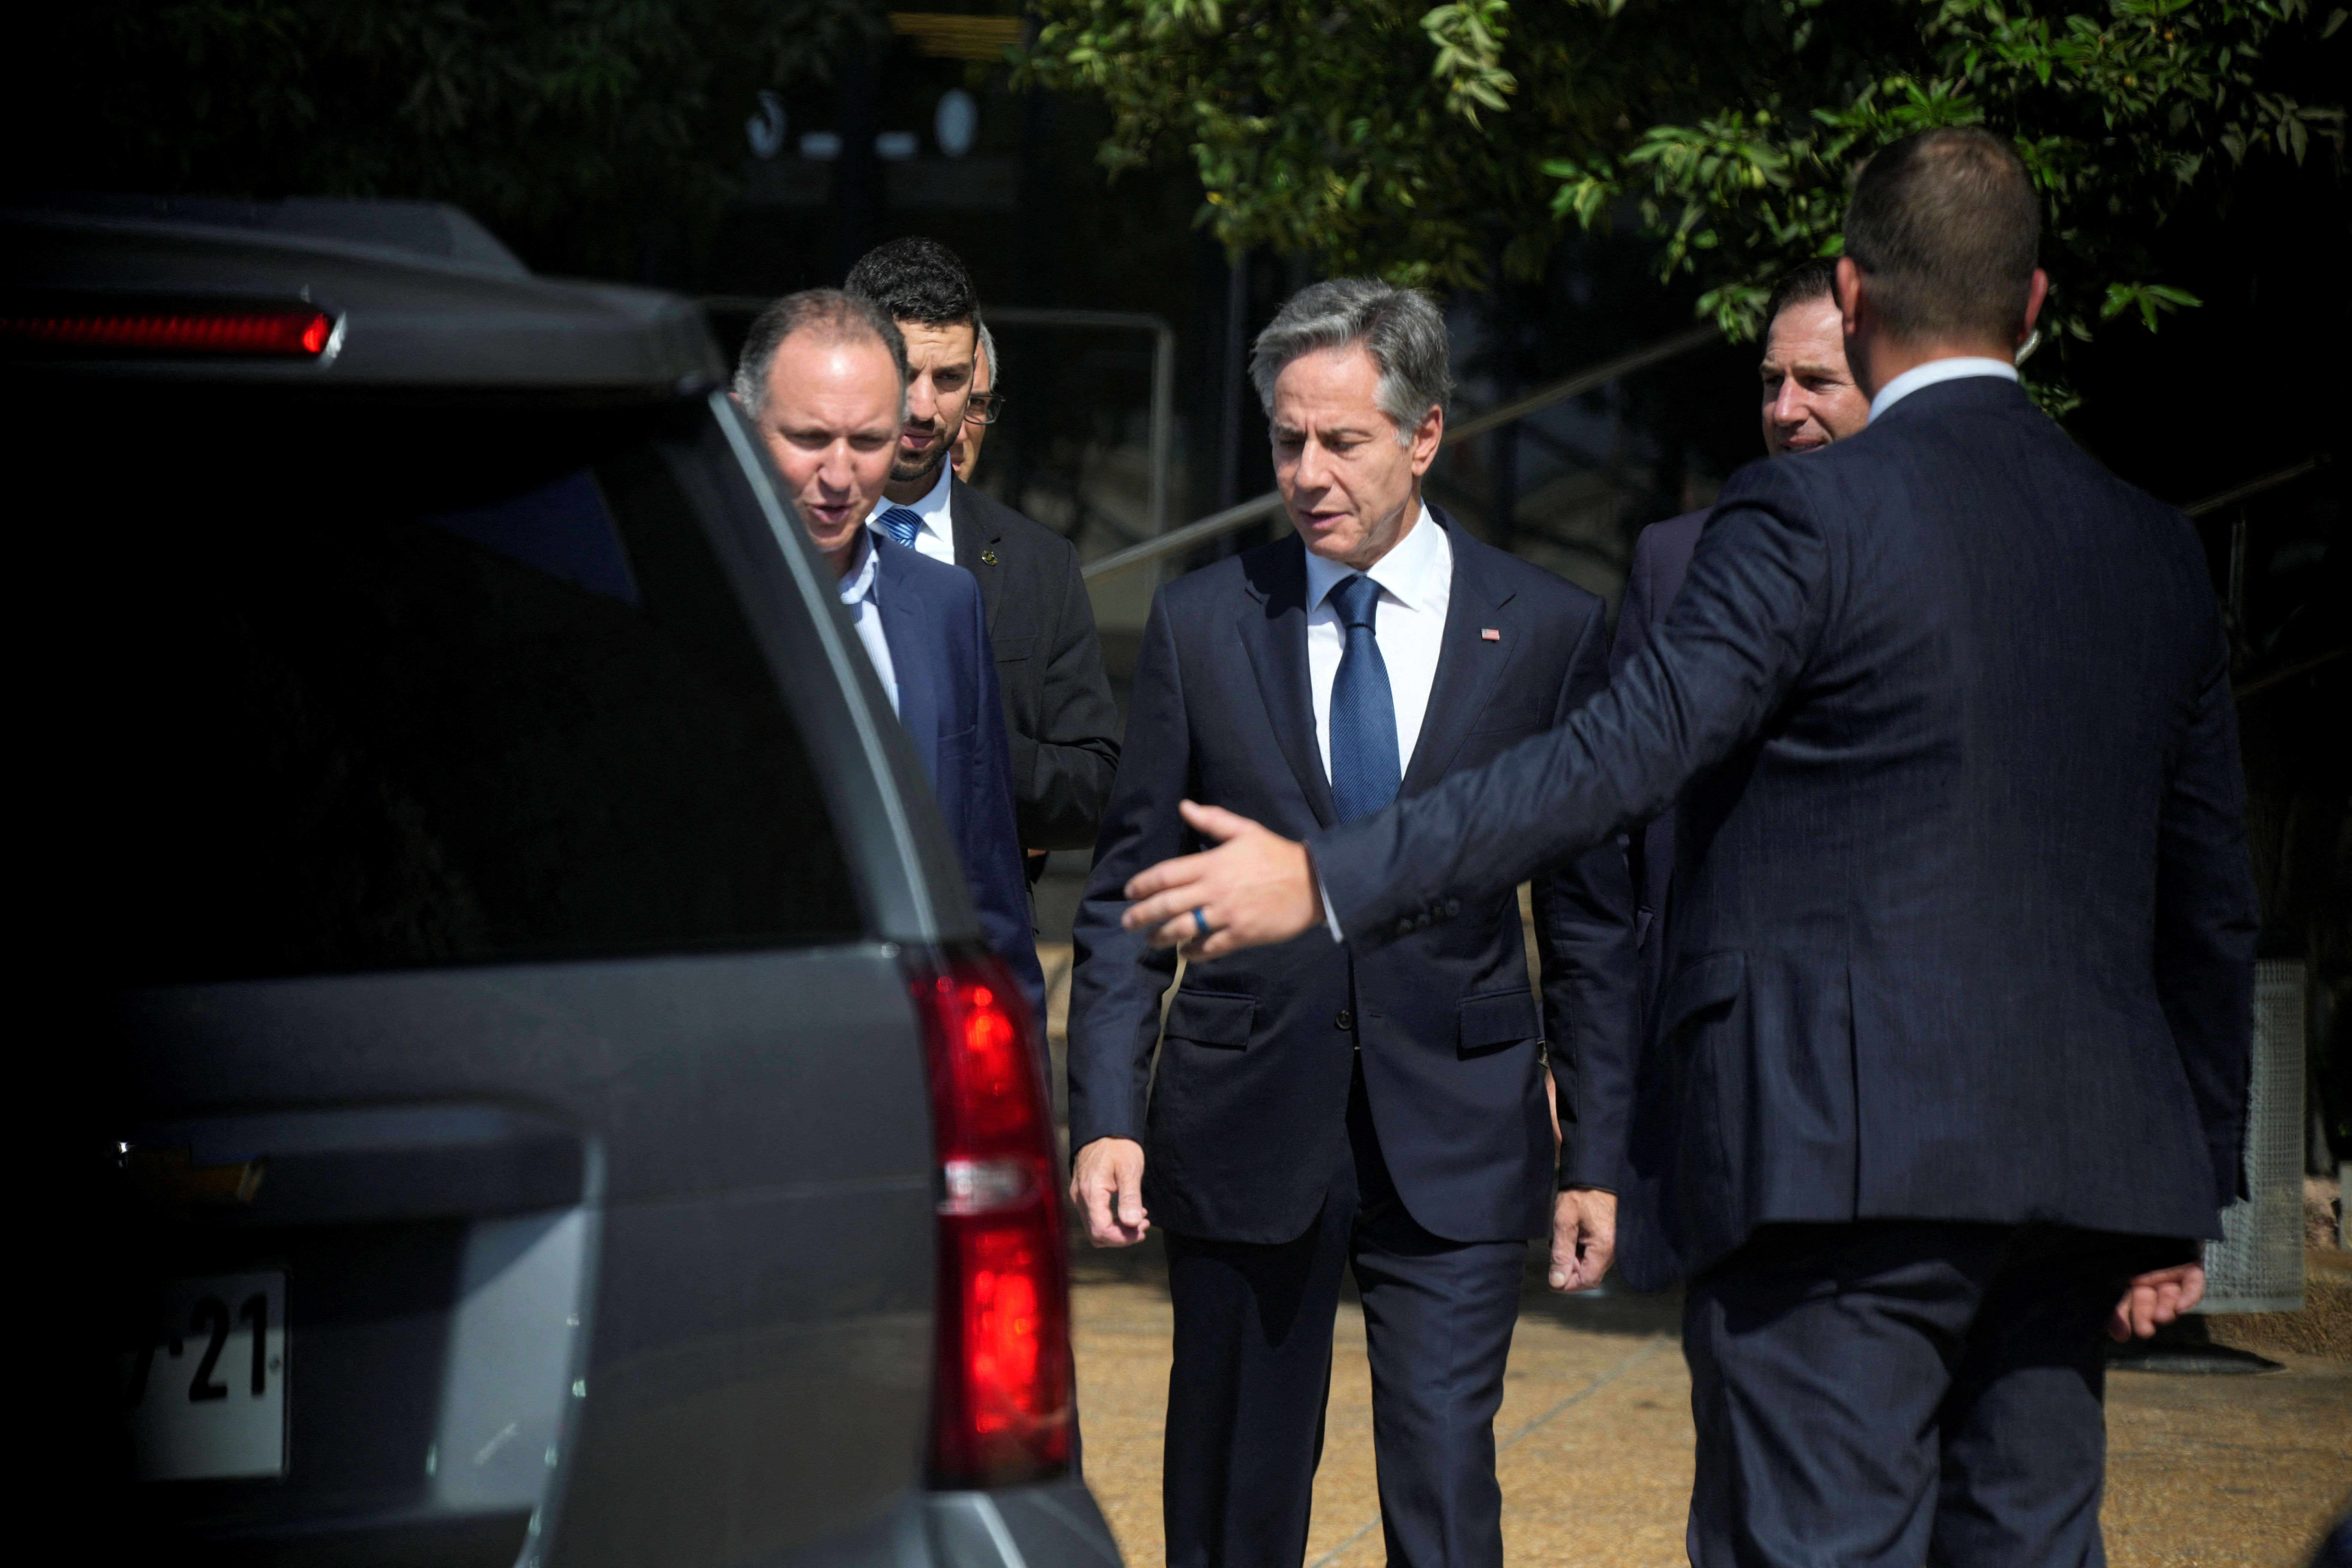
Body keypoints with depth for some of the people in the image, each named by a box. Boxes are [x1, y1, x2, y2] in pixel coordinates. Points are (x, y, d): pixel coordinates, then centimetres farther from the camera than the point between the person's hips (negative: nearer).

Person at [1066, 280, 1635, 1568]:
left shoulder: (1548, 631, 2)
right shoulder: (1202, 624, 5)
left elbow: (1593, 917, 5)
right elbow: (1126, 895, 6)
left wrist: (1598, 1152, 2)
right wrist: (1106, 1115, -5)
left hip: (1454, 1149, -1)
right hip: (1245, 1126, 2)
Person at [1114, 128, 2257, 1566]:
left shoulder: (1811, 517, -8)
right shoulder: (2155, 551, 12)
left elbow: (1623, 756, -16)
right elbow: (2213, 902, 16)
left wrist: (1329, 879, -14)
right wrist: (2185, 1204, 24)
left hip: (1839, 1163, -6)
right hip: (2078, 1165, 6)